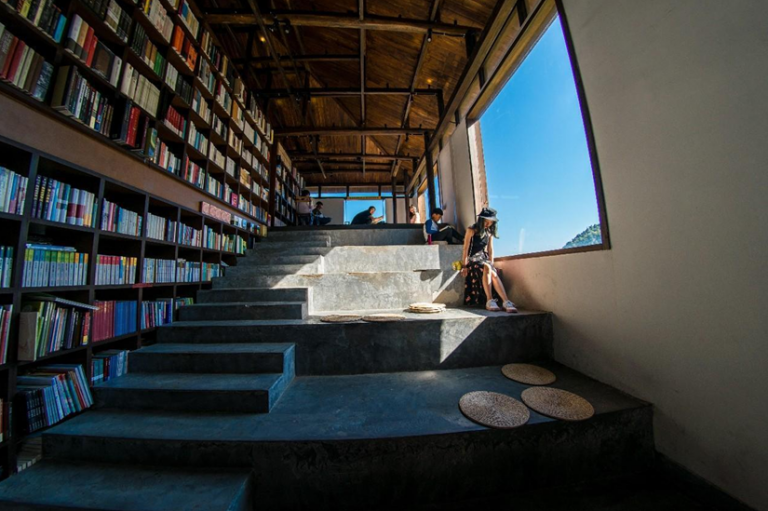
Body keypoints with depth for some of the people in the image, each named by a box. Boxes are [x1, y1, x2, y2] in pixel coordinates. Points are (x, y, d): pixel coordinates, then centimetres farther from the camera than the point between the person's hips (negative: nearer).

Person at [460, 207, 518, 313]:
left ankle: (506, 302, -32)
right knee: (487, 268, -34)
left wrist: (491, 264, 6)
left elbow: (490, 250, 15)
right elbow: (465, 249, -9)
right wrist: (464, 266, -12)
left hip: (484, 258, 5)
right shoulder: (472, 230, -5)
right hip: (473, 260, -5)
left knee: (494, 274, -25)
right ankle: (490, 301, -36)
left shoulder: (489, 232, 13)